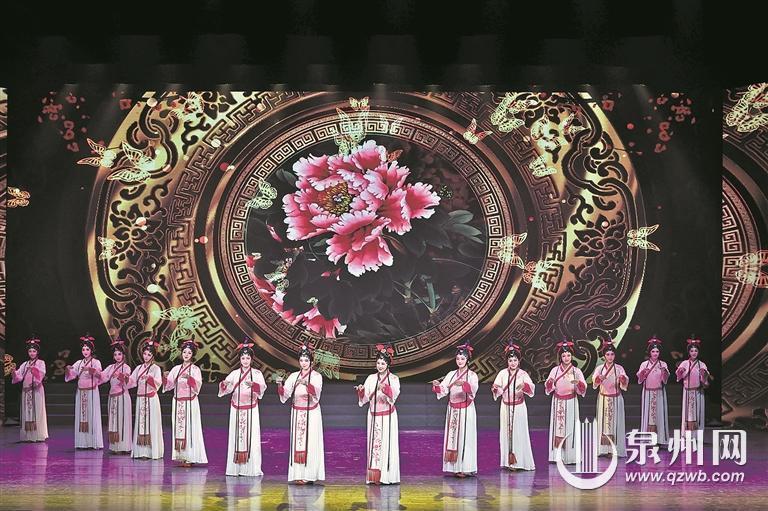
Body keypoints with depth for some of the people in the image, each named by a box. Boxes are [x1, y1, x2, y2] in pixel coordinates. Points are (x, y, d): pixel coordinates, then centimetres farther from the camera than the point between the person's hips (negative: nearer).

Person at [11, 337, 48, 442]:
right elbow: (19, 375, 7)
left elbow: (41, 374, -12)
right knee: (27, 411, 3)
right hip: (26, 390, 4)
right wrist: (14, 371, -12)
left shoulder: (40, 363, 4)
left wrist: (34, 370, -29)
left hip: (37, 390, -4)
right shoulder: (25, 364, 16)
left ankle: (38, 435, -4)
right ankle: (28, 436, 6)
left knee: (37, 410, -6)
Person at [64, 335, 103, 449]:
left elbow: (99, 373, -18)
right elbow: (71, 375, 3)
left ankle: (94, 442, -3)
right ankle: (82, 442, 6)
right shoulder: (79, 363, 13)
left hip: (92, 392, -4)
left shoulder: (96, 362, 0)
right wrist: (68, 369, -18)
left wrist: (90, 369, -36)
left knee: (92, 416, -5)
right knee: (81, 416, 3)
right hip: (80, 392, 4)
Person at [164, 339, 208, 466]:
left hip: (190, 403, -4)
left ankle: (189, 458, -5)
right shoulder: (176, 369, 11)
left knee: (189, 428, -6)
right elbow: (169, 385, 8)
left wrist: (189, 378, -28)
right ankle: (181, 456, 8)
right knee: (178, 428, 3)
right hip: (177, 402, 4)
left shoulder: (195, 369, -1)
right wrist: (166, 377, -10)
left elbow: (197, 386, -13)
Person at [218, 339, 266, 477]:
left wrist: (253, 385, -35)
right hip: (236, 409, 2)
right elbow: (226, 388, -6)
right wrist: (224, 384, -29)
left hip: (251, 409, -2)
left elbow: (262, 387, -15)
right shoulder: (235, 373, 7)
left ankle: (251, 468, -1)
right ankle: (236, 467, 5)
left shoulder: (257, 373, 2)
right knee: (236, 436, 1)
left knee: (251, 436, -4)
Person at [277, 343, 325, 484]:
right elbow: (285, 394, 0)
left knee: (310, 442, -5)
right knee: (297, 442, 0)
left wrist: (306, 384, -37)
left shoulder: (316, 376, -2)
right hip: (297, 414, 3)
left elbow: (316, 392, -20)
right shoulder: (293, 376, 8)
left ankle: (309, 475, -2)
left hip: (311, 414, -3)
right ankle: (299, 474, 2)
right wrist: (280, 385, -19)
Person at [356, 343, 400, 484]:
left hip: (388, 416, -3)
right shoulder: (371, 378, 7)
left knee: (387, 444, -3)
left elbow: (393, 395, -19)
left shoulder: (393, 379, -1)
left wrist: (385, 388, -38)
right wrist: (361, 390, -20)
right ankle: (374, 476, 5)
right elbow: (365, 397, 1)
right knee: (374, 444, 2)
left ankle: (387, 476, 0)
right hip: (373, 415, 3)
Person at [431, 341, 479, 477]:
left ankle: (465, 468, -1)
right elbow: (443, 390, -1)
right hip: (452, 410, 4)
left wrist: (464, 384, -43)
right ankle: (454, 467, 7)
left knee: (465, 438, -4)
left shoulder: (472, 375, -3)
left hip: (466, 410, -4)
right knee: (452, 437, 3)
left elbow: (473, 388, -24)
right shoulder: (451, 374, 9)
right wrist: (437, 385, -22)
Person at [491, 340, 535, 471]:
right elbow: (498, 391, -3)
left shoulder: (523, 374, -6)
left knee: (519, 433, -1)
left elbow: (530, 388, -22)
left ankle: (519, 461, 5)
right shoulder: (502, 373, 1)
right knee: (506, 433, 4)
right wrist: (496, 388, -26)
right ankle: (508, 461, 11)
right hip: (506, 407, 2)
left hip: (519, 407, -2)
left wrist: (524, 386, -43)